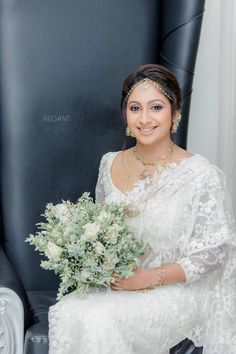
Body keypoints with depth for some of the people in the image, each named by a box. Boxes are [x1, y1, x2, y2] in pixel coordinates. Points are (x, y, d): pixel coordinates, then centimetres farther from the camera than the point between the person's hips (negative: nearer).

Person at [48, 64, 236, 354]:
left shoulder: (202, 175, -13)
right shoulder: (110, 163, 3)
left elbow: (212, 252, -9)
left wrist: (149, 278, -18)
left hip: (174, 290, -4)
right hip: (115, 281, 4)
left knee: (99, 321, -28)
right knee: (67, 313, -24)